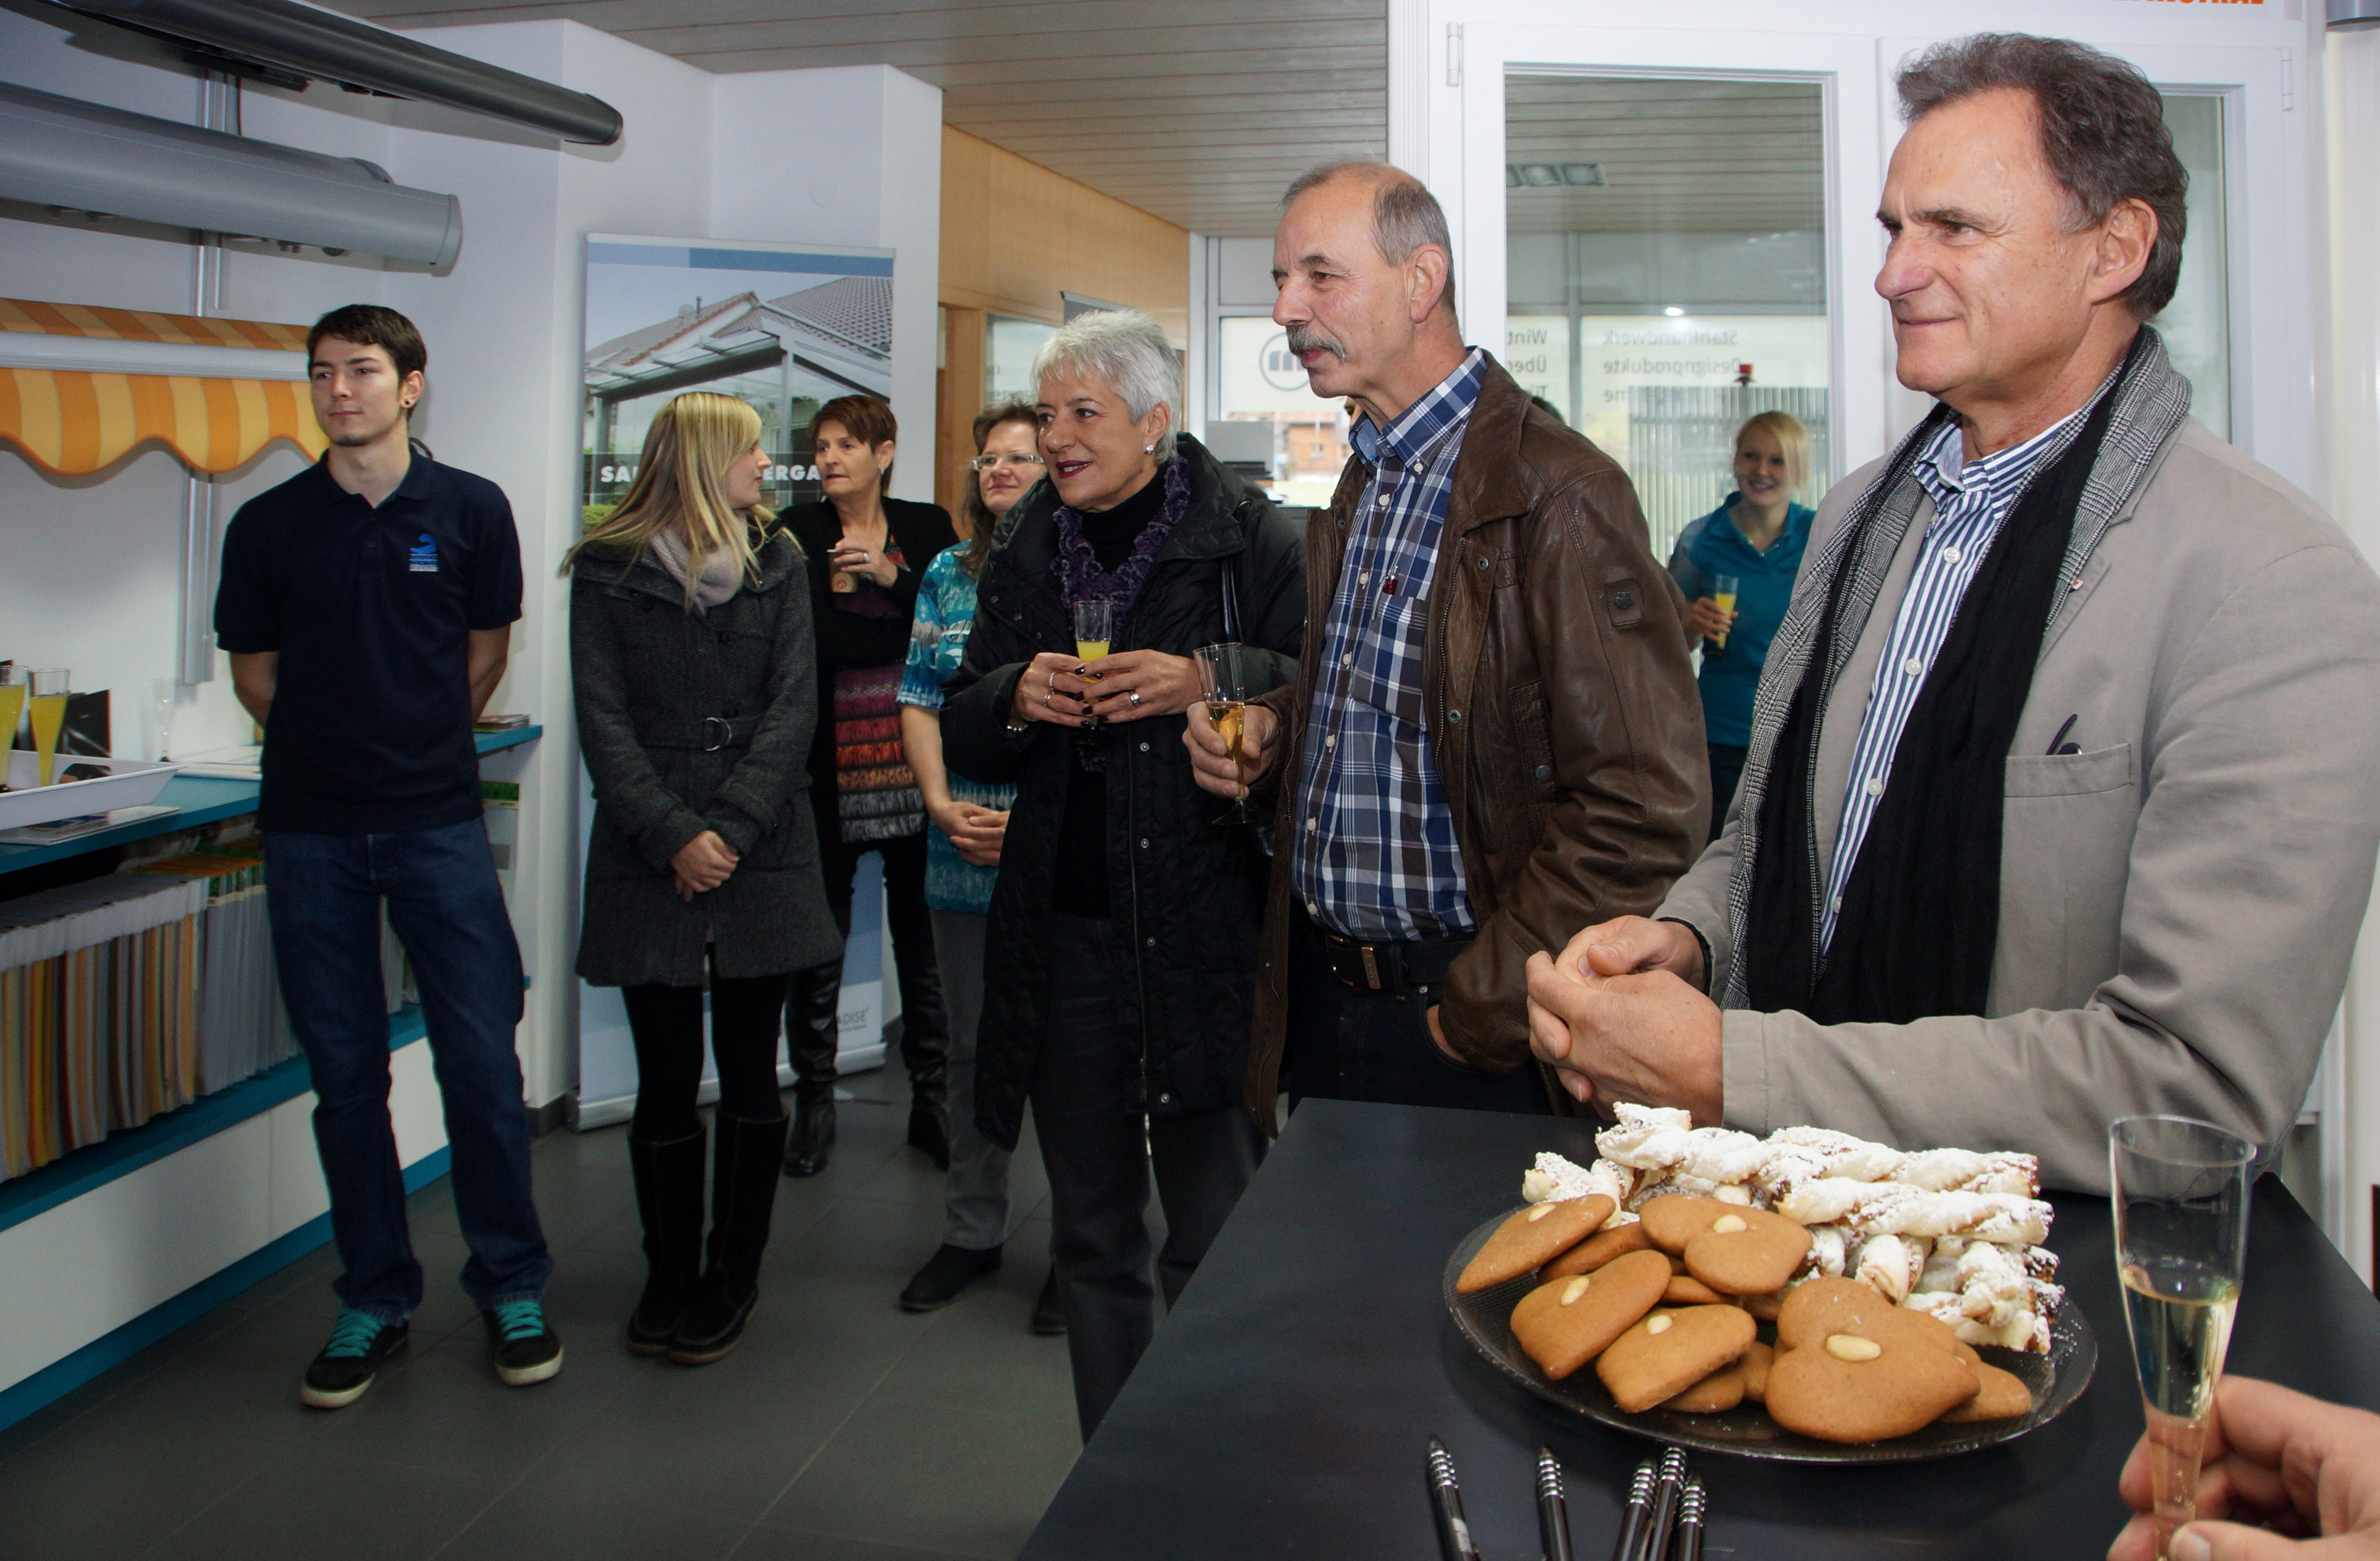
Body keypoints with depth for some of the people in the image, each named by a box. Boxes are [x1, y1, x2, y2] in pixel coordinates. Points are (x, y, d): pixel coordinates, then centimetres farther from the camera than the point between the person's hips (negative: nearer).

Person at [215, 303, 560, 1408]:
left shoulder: (470, 509, 1)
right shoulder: (269, 524, 3)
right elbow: (256, 673, 12)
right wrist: (337, 751, 12)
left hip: (438, 819, -1)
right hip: (310, 830, 1)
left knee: (483, 1060, -1)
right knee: (346, 1076, 8)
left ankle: (511, 1286, 16)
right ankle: (373, 1298, 21)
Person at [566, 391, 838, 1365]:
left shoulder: (779, 564, 9)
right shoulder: (607, 573, 3)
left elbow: (792, 709, 0)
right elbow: (603, 722, -3)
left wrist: (732, 828, -11)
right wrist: (673, 839, -14)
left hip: (763, 857, 2)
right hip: (649, 867, -1)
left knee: (749, 1076, 7)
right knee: (666, 1082, 4)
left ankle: (733, 1280, 21)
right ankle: (668, 1278, 20)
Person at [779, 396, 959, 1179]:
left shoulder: (927, 527, 9)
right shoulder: (798, 531, 5)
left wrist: (892, 577, -9)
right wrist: (909, 635, -10)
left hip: (911, 763, 1)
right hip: (830, 769, -1)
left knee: (922, 936, 5)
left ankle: (931, 1101, 15)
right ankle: (815, 1100, 16)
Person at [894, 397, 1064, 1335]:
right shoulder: (948, 574, 11)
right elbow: (919, 698, 9)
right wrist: (941, 804, -6)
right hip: (964, 851, 5)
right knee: (972, 1046, 14)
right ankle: (971, 1232, 28)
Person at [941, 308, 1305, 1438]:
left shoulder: (1250, 539, -2)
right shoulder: (1024, 552, 13)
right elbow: (964, 741, 16)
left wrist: (1205, 684, -20)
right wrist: (1014, 700, -5)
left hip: (1204, 929, -4)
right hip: (1060, 932, 5)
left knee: (1214, 1238, 2)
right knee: (1092, 1237, 14)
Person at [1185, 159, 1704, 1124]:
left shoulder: (1557, 494, -18)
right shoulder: (1361, 488, 11)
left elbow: (1645, 815, -23)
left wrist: (1483, 1007, -18)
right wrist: (1276, 728, 5)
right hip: (1323, 997, 8)